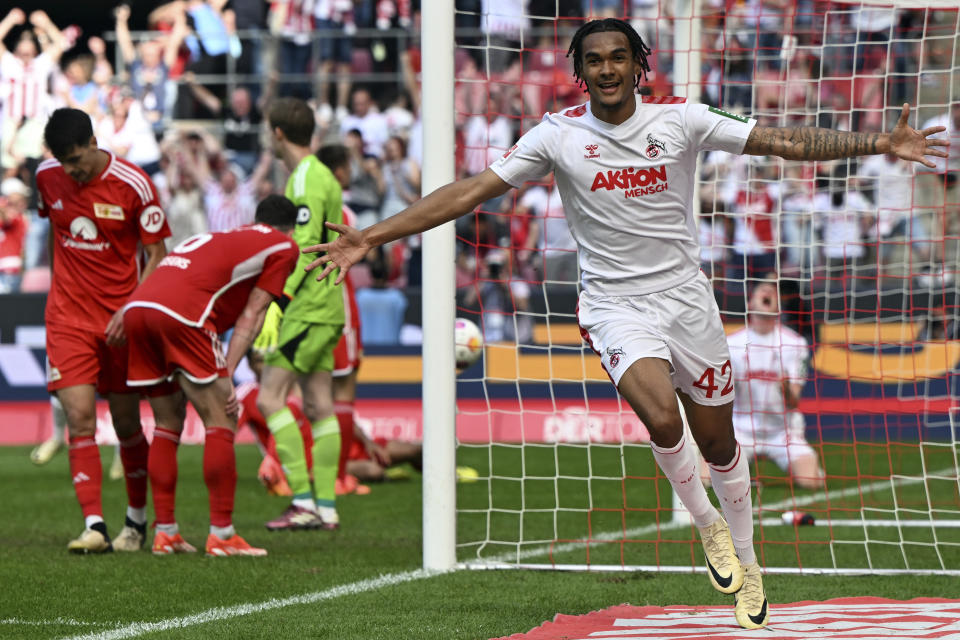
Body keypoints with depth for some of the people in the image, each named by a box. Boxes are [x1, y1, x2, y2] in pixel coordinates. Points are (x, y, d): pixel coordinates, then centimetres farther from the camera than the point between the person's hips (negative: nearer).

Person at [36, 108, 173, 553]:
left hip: (121, 320, -2)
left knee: (126, 425, 6)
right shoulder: (47, 177, 1)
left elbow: (157, 255, -5)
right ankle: (94, 527, -17)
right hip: (68, 318, 2)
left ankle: (137, 520, 25)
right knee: (80, 419, -12)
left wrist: (130, 310, -16)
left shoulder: (133, 185, -11)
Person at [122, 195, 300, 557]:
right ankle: (221, 535, -1)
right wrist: (226, 375, 2)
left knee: (168, 425, 17)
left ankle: (164, 533, 16)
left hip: (136, 306, 7)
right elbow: (251, 315, 7)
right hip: (181, 313, -7)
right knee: (220, 423, 1)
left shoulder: (216, 238, 36)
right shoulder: (283, 247, 16)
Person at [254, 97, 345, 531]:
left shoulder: (306, 180, -13)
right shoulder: (322, 176, 18)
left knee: (269, 398, -10)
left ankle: (304, 499, -14)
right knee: (318, 405, 8)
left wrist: (277, 303, -23)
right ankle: (326, 506, 7)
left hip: (309, 306, -10)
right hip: (326, 305, 10)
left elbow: (305, 249, -20)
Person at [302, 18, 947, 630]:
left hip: (687, 297, 2)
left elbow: (785, 142, -3)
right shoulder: (559, 134, -6)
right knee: (661, 416, -27)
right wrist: (371, 237, -13)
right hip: (616, 304, -2)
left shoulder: (680, 119, -5)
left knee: (717, 441, 9)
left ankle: (746, 563, 32)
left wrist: (880, 143, -10)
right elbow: (472, 191, -7)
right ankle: (706, 524, 0)